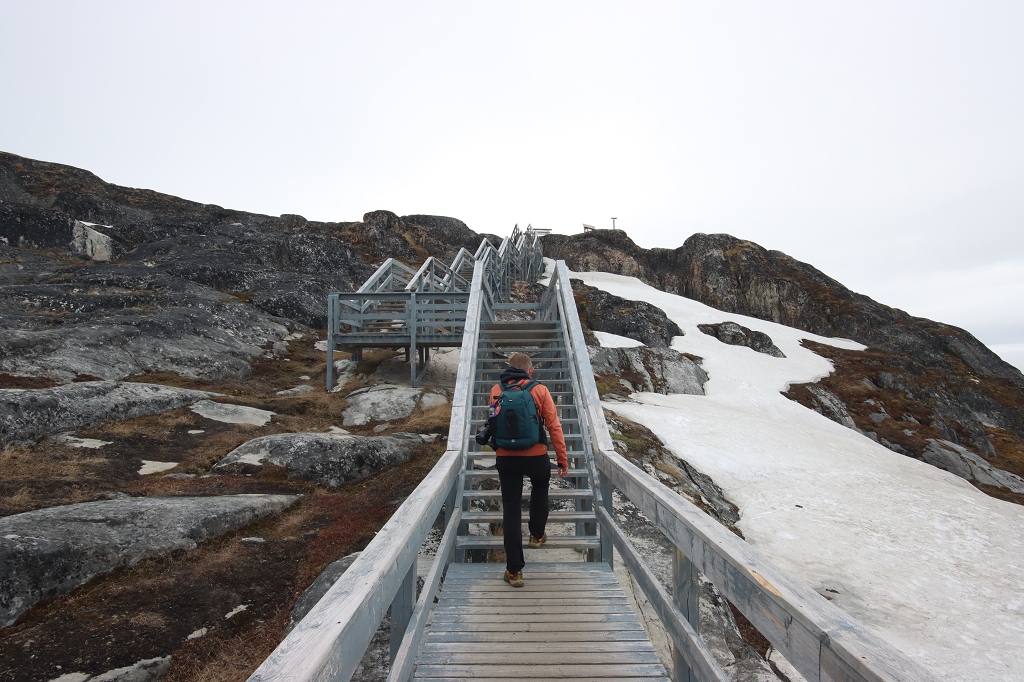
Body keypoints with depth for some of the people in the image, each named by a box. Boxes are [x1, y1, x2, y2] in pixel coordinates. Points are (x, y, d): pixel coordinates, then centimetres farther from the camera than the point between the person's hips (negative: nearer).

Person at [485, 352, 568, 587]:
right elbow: (554, 426, -6)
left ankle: (514, 570, 9)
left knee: (511, 510, 8)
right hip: (536, 457, -1)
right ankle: (537, 535, 41)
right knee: (540, 488, 32)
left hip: (505, 458, 1)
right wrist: (563, 459, 1)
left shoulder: (497, 391, 2)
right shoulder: (540, 390, -6)